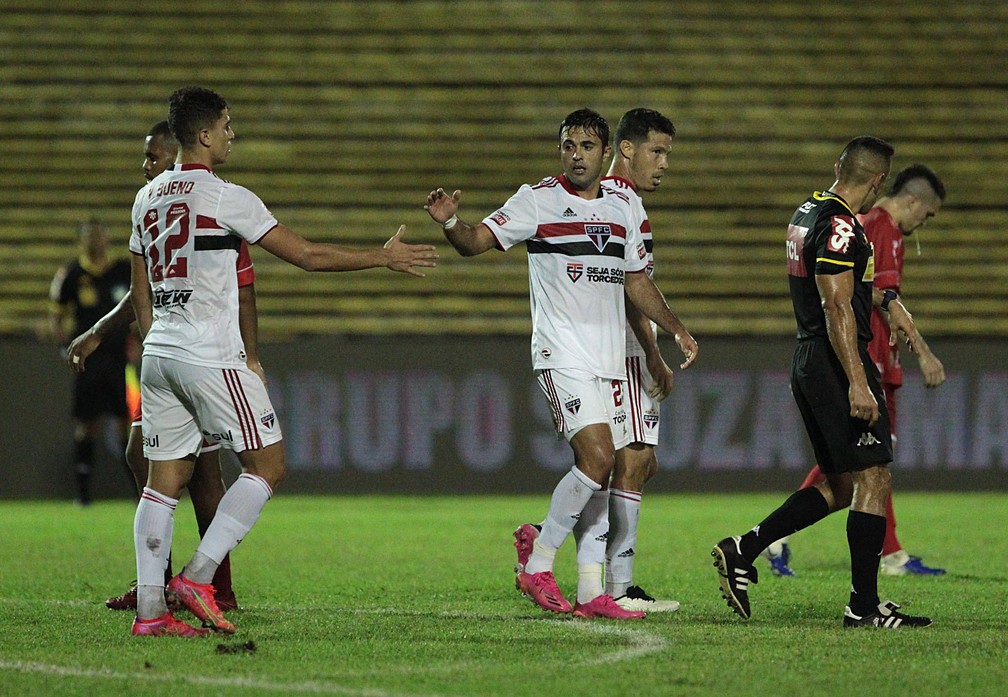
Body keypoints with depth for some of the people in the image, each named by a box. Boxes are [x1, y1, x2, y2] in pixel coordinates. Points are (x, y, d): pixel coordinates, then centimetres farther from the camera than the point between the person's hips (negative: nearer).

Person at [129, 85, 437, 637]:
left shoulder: (148, 198, 12)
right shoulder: (225, 197, -9)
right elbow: (307, 255, -6)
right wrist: (384, 257, 3)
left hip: (158, 356, 7)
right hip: (212, 357, -7)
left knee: (166, 478, 7)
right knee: (267, 466, 1)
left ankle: (149, 608, 1)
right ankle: (197, 577, -8)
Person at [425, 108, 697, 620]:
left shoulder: (622, 209, 13)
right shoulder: (538, 201, -3)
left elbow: (636, 281, 20)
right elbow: (477, 241, -9)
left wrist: (676, 329, 11)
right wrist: (450, 222, -30)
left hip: (610, 360, 6)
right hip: (562, 355, -6)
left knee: (602, 472, 4)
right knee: (598, 457, -20)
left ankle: (591, 592, 7)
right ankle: (537, 567, -8)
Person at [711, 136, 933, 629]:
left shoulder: (810, 212, 15)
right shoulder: (839, 225, -16)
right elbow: (837, 307, -22)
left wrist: (887, 300, 26)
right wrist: (857, 382, -25)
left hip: (808, 363, 10)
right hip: (837, 365, -10)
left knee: (840, 486, 15)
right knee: (873, 479, -6)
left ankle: (742, 551, 10)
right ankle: (864, 605, -6)